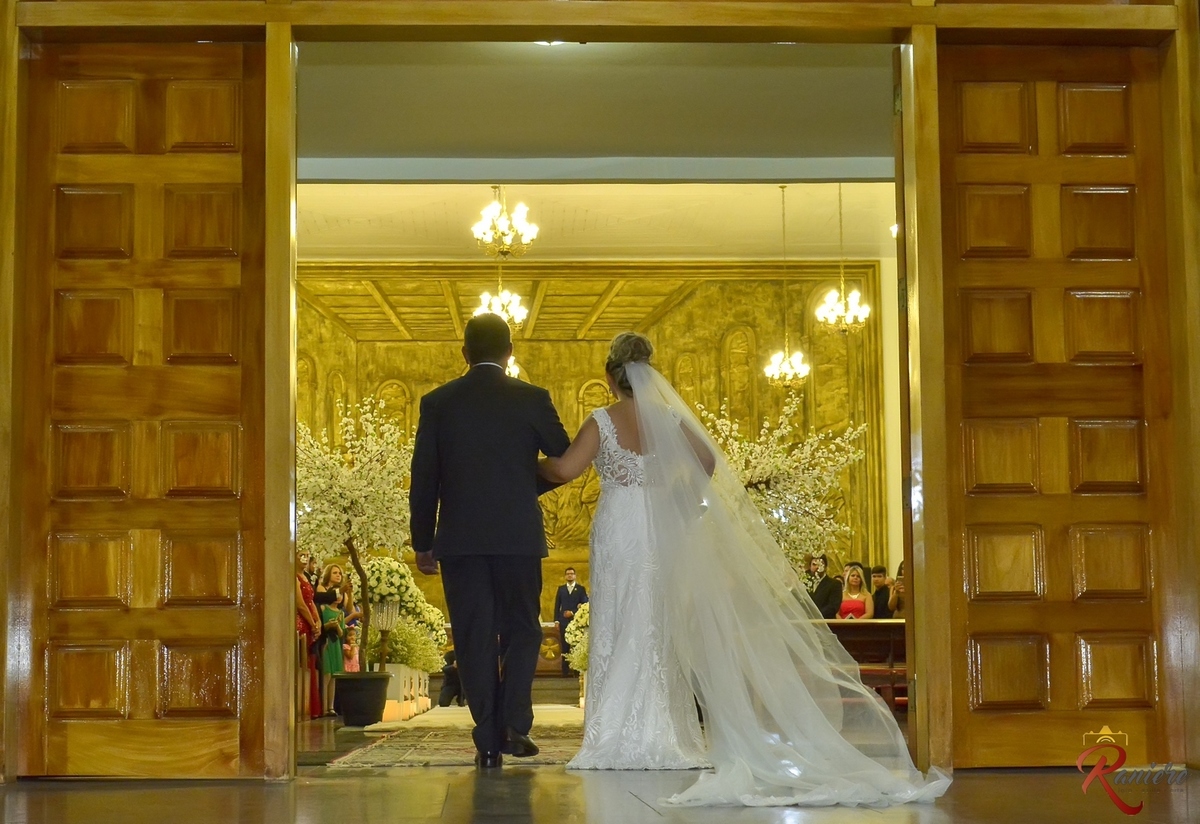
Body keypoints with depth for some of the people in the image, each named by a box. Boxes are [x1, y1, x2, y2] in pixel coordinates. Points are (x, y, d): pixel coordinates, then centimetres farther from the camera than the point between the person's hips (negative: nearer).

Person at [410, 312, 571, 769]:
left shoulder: (437, 403, 3)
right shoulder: (532, 399, 0)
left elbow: (423, 479, 3)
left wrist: (423, 543, 10)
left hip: (459, 539, 1)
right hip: (518, 535, -1)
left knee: (474, 637, 5)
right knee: (522, 629, 12)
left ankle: (488, 738, 3)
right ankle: (514, 723, -3)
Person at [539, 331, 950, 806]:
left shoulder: (601, 422, -6)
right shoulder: (668, 419, 3)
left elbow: (565, 470, -12)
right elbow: (707, 462, -1)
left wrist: (534, 465, 7)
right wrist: (678, 503, 9)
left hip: (618, 531, -3)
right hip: (660, 533, 3)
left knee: (618, 629, 2)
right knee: (656, 629, 9)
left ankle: (619, 739, -1)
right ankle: (657, 737, 9)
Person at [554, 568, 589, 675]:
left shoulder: (581, 589, 6)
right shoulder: (561, 589, 14)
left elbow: (585, 604, -1)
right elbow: (557, 605, 11)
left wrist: (573, 613, -10)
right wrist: (556, 620, 2)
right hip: (564, 621, 2)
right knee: (565, 646, 0)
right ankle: (565, 670, 1)